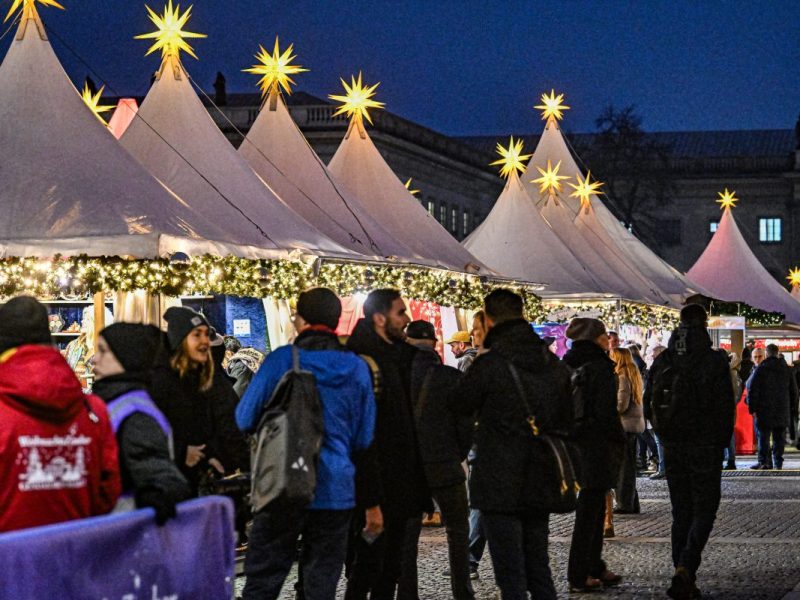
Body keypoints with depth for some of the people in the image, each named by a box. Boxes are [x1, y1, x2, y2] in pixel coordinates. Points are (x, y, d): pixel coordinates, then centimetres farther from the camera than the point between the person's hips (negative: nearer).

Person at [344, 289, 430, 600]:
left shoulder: (399, 356, 13)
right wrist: (371, 499, -24)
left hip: (398, 486, 9)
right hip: (376, 489, -9)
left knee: (389, 572, 15)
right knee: (367, 569, -4)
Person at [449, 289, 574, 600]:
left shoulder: (489, 364, -15)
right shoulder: (554, 364, 5)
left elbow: (458, 405, 1)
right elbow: (566, 421, 13)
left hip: (500, 486, -6)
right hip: (541, 485, 6)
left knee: (511, 574, -2)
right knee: (539, 568, 16)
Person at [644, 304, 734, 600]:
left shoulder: (661, 362, 2)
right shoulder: (714, 361, -10)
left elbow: (648, 407, 6)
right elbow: (725, 408, -10)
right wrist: (722, 443, 4)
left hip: (672, 449, 4)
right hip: (705, 448, -4)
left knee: (681, 512, 12)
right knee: (704, 511, 3)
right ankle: (685, 569, -16)